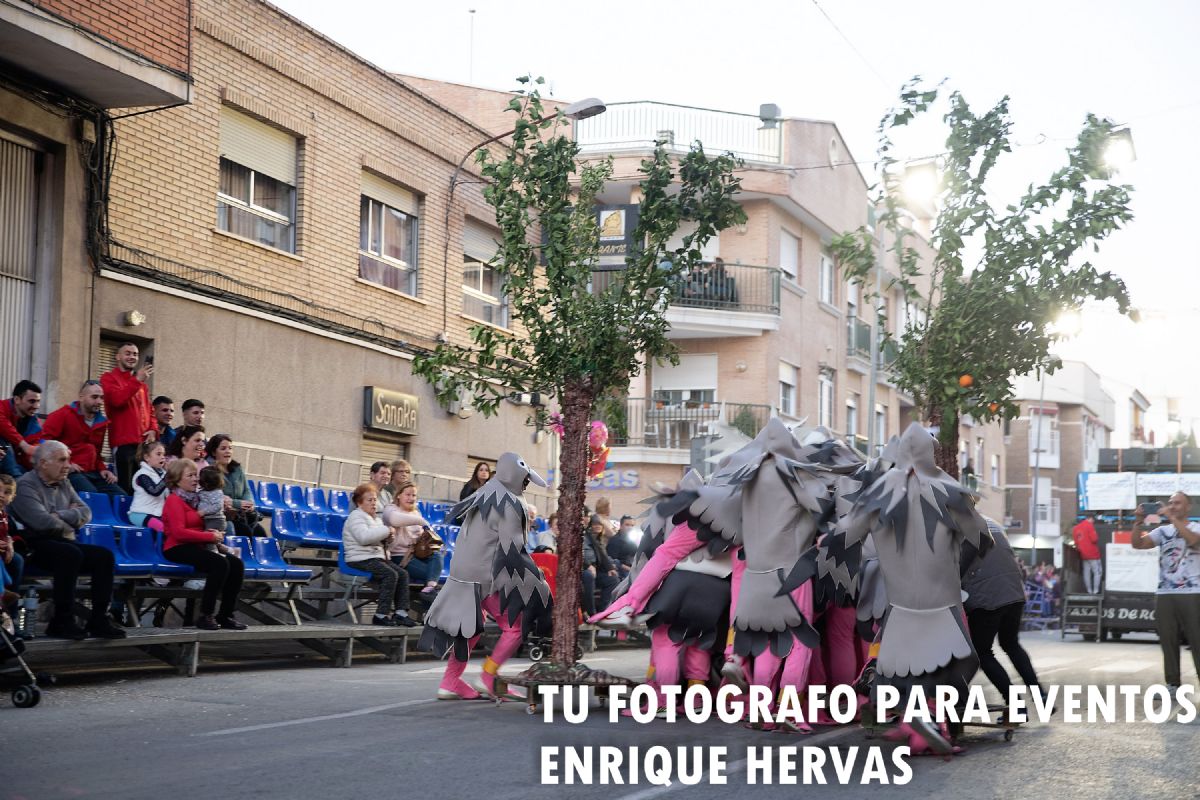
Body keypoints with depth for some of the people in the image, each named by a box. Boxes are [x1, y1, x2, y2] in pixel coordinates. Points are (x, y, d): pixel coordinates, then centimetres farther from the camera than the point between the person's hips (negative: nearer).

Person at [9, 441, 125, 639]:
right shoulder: (25, 485, -9)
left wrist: (60, 516, -9)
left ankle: (98, 619, -12)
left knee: (104, 556, -14)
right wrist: (70, 523, -3)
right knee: (71, 554, -35)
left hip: (62, 542, 8)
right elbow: (43, 521, -21)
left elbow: (86, 513, 8)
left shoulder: (64, 484, 16)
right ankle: (62, 621, -28)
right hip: (35, 546, -8)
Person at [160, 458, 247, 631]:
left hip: (196, 546, 8)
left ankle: (225, 615, -6)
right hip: (178, 549, -8)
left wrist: (216, 534, 3)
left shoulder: (194, 498, 18)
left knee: (237, 564, -12)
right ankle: (206, 616, -23)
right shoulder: (174, 500, -6)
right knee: (220, 563, -30)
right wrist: (210, 536, -15)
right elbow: (179, 532, -18)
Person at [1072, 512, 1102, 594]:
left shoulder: (1076, 528, 12)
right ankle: (1095, 591, -9)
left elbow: (1076, 542, 12)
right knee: (1098, 571, -3)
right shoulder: (1089, 525, -11)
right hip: (1093, 553, -7)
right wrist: (1097, 539, 3)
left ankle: (1089, 591, 8)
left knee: (1086, 573, 8)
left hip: (1083, 554, 7)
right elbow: (1094, 539, -17)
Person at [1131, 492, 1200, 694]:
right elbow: (1137, 544, 4)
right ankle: (1172, 684, 13)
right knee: (1168, 641, 6)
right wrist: (1139, 522, -10)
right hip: (1164, 594, 4)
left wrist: (1173, 518, -23)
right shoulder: (1163, 531, 11)